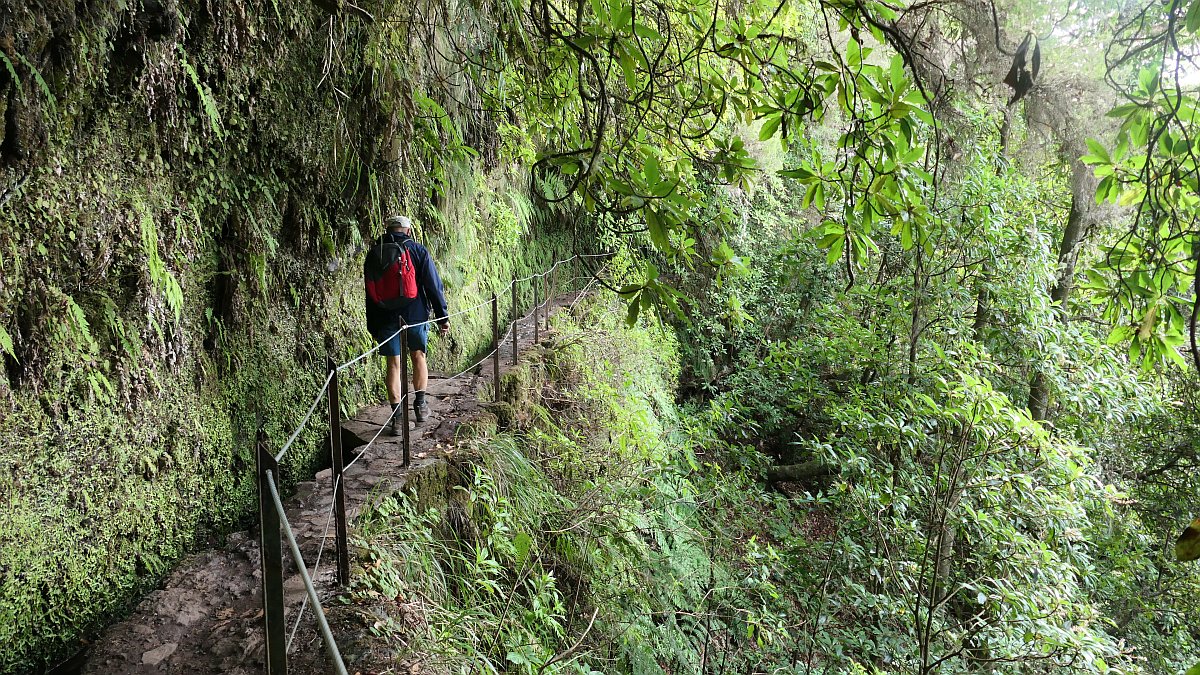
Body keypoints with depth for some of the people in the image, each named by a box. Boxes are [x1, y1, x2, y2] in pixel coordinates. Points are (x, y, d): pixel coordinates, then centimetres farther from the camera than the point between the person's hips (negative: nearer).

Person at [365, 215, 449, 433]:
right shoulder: (418, 250, -1)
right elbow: (433, 285, -3)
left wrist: (372, 326, 13)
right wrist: (442, 316, 2)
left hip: (387, 317, 1)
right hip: (416, 315, -1)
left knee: (393, 364, 3)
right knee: (418, 357, 18)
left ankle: (397, 416, 1)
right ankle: (420, 405, 23)